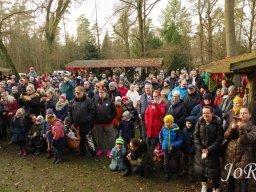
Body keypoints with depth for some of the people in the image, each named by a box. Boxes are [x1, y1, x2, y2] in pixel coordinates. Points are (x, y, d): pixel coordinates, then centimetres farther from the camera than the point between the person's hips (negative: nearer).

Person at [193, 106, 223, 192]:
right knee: (201, 168, 15)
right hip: (200, 151, 3)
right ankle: (204, 184, 41)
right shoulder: (200, 122, -4)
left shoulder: (218, 123, -12)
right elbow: (196, 136, -4)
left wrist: (209, 149, -17)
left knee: (214, 170, 3)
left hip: (213, 151, -3)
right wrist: (201, 149, -13)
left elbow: (219, 139, -12)